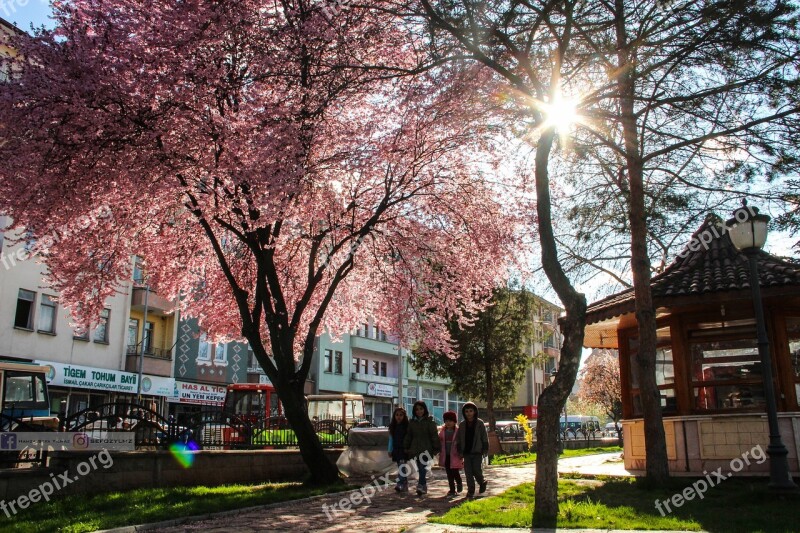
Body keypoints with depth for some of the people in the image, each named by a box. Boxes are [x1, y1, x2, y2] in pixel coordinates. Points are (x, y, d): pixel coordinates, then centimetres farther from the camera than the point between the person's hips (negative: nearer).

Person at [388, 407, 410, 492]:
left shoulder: (407, 426, -5)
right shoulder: (392, 427, 9)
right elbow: (391, 439, 13)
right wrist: (390, 450, 11)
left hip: (404, 449, -5)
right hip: (396, 449, 5)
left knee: (401, 466, -17)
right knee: (400, 468, 10)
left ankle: (400, 484, -24)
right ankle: (405, 485, 18)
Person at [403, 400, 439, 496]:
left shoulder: (429, 421, -1)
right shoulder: (412, 422, 11)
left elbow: (434, 436, -2)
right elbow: (408, 436, 16)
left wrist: (435, 448, -6)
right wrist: (406, 448, 13)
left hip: (426, 449, -4)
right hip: (415, 449, 4)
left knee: (422, 467, -18)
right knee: (420, 469, 7)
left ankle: (421, 486, -26)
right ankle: (424, 487, 17)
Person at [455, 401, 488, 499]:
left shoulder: (480, 423, -2)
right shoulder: (462, 424, 6)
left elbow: (485, 437, 0)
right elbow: (458, 439, 10)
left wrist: (485, 450, -5)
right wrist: (459, 451, 4)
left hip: (477, 452, -3)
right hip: (466, 452, 3)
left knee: (477, 470, -6)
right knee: (468, 472, 2)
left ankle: (482, 483, 24)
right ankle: (470, 491, 11)